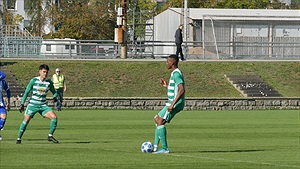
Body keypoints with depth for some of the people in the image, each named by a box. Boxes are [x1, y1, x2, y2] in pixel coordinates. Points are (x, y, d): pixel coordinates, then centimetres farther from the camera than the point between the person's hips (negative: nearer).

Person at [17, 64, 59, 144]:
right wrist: (22, 104, -7)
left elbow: (54, 92, 13)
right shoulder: (34, 80, -8)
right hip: (32, 104, -3)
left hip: (43, 105, 3)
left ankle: (50, 136, -1)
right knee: (26, 121, -9)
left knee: (54, 117, -14)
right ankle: (19, 138, 6)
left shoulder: (49, 82, 1)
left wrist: (55, 97, -11)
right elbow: (27, 92, -3)